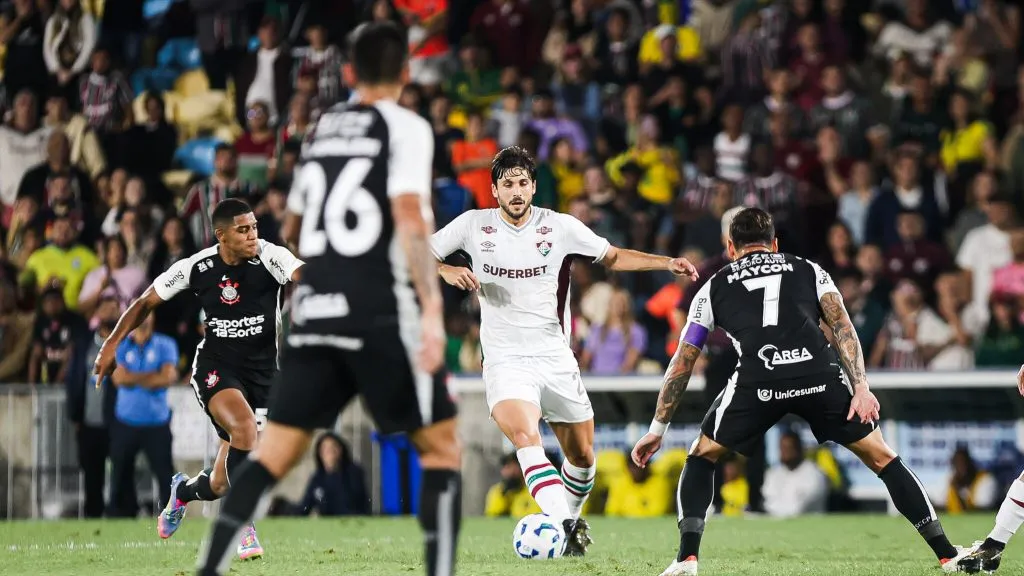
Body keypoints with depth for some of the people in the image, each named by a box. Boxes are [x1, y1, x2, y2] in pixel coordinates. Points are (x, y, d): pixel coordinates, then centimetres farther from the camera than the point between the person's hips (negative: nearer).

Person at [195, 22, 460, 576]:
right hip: (382, 313, -5)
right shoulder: (405, 127, -2)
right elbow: (410, 216, -17)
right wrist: (432, 310, -21)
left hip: (316, 309, 5)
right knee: (441, 448, 5)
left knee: (274, 452, 6)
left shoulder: (323, 126, 17)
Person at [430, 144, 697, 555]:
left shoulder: (561, 227, -1)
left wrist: (667, 263, -2)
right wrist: (446, 271, -17)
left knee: (582, 456, 10)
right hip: (506, 362, -3)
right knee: (525, 436, -29)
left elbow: (613, 257, 10)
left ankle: (571, 519, 38)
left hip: (556, 359, 3)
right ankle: (561, 524, -38)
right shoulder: (474, 225, -2)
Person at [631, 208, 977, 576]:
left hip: (757, 380, -1)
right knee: (882, 458, 16)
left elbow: (681, 365, 30)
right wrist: (861, 388, 4)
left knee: (702, 456, 23)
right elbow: (842, 327, 12)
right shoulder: (809, 271, 29)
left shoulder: (714, 288, 28)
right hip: (819, 375, 1)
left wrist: (657, 429, 37)